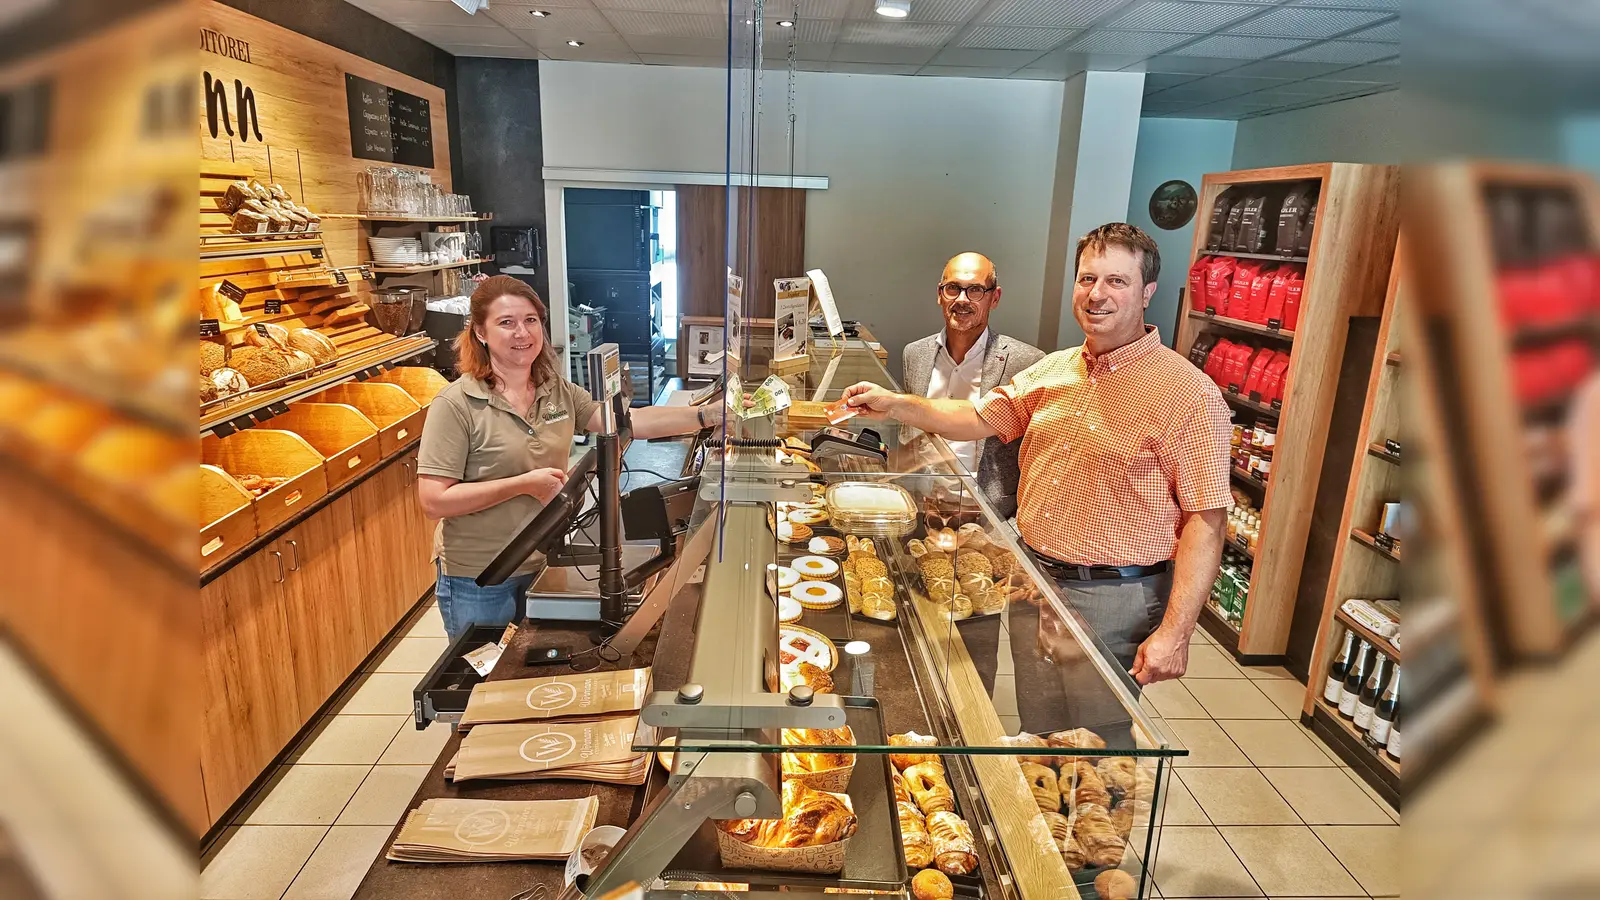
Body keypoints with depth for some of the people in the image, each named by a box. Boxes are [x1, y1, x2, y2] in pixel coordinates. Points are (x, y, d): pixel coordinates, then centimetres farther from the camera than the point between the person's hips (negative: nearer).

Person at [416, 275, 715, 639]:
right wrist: (524, 484, -23)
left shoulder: (559, 392, 1)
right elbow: (434, 501, -19)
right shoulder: (456, 404, -16)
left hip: (541, 566, 5)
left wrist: (709, 415, -17)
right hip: (478, 582, -5)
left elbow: (628, 421, -6)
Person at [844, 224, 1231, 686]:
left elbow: (1206, 520, -17)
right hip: (1035, 580, 6)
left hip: (1113, 601, -6)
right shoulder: (1052, 370, 5)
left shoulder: (1190, 394, -16)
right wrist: (894, 403, -3)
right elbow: (980, 417, 11)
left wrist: (1174, 632, -21)